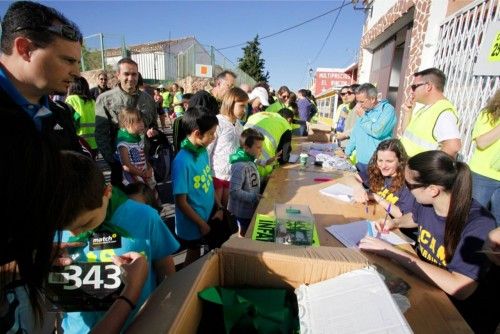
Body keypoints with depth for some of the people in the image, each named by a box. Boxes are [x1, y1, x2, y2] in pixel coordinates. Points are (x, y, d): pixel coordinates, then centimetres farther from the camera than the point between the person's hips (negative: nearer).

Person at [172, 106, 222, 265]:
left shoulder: (203, 151, -4)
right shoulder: (182, 161, -26)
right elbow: (181, 202, -20)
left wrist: (219, 207, 2)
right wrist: (201, 224, -13)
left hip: (209, 215, 6)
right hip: (192, 224, -6)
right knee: (194, 259, 17)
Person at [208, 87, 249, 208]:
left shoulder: (239, 125, 6)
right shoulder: (217, 122, -15)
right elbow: (206, 149, -14)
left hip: (232, 174, 6)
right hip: (216, 174, -6)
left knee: (226, 206, 21)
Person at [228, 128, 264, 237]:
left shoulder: (250, 161, 0)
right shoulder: (240, 166, -28)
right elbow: (234, 191, -30)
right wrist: (255, 197, -28)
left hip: (251, 208, 8)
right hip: (244, 211, -8)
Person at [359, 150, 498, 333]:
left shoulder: (478, 225, -27)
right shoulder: (427, 202, -9)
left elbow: (459, 289, -36)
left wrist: (391, 251, -34)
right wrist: (394, 222, -4)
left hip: (460, 316, -6)